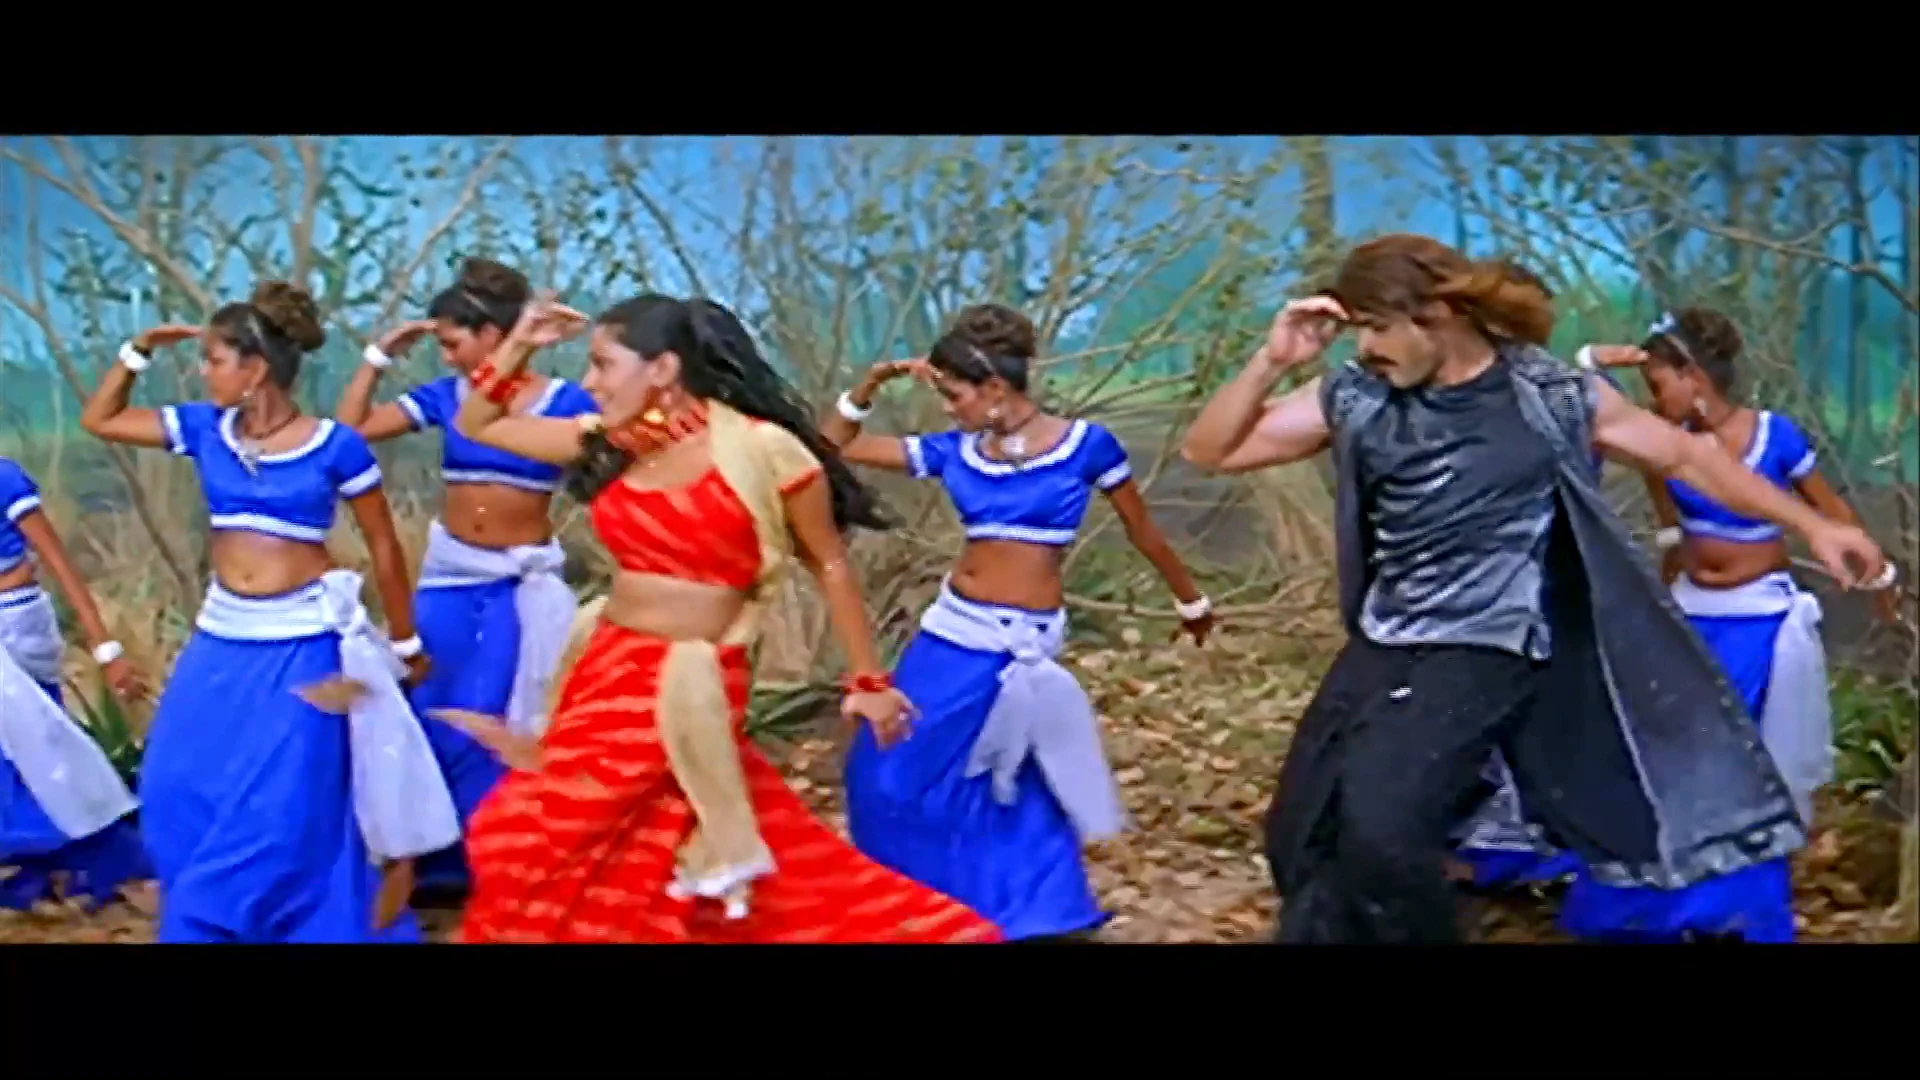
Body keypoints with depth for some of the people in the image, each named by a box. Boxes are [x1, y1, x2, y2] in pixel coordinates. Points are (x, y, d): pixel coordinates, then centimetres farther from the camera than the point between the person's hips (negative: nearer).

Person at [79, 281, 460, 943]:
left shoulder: (335, 447, -10)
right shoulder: (205, 429, 2)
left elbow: (384, 547, -1)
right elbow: (98, 420, 15)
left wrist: (406, 644, 5)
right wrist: (140, 350, 2)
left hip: (302, 642, -5)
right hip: (222, 637, 5)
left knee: (284, 811, -3)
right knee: (182, 797, 7)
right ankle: (210, 922, 25)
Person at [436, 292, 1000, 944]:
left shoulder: (763, 450, -12)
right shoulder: (610, 444, 6)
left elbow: (829, 565, -3)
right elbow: (478, 426, 16)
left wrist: (869, 681, 2)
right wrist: (520, 346, 3)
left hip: (687, 693, -6)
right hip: (603, 672, 6)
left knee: (538, 845, -1)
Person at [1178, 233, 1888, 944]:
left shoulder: (1549, 396, -8)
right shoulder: (1356, 398, -2)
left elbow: (1685, 456, 4)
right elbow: (1209, 452, -1)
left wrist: (1811, 525, 6)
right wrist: (1272, 361, -15)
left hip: (1485, 653, -5)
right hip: (1379, 646, 5)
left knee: (1377, 826, -24)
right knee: (1299, 835, 7)